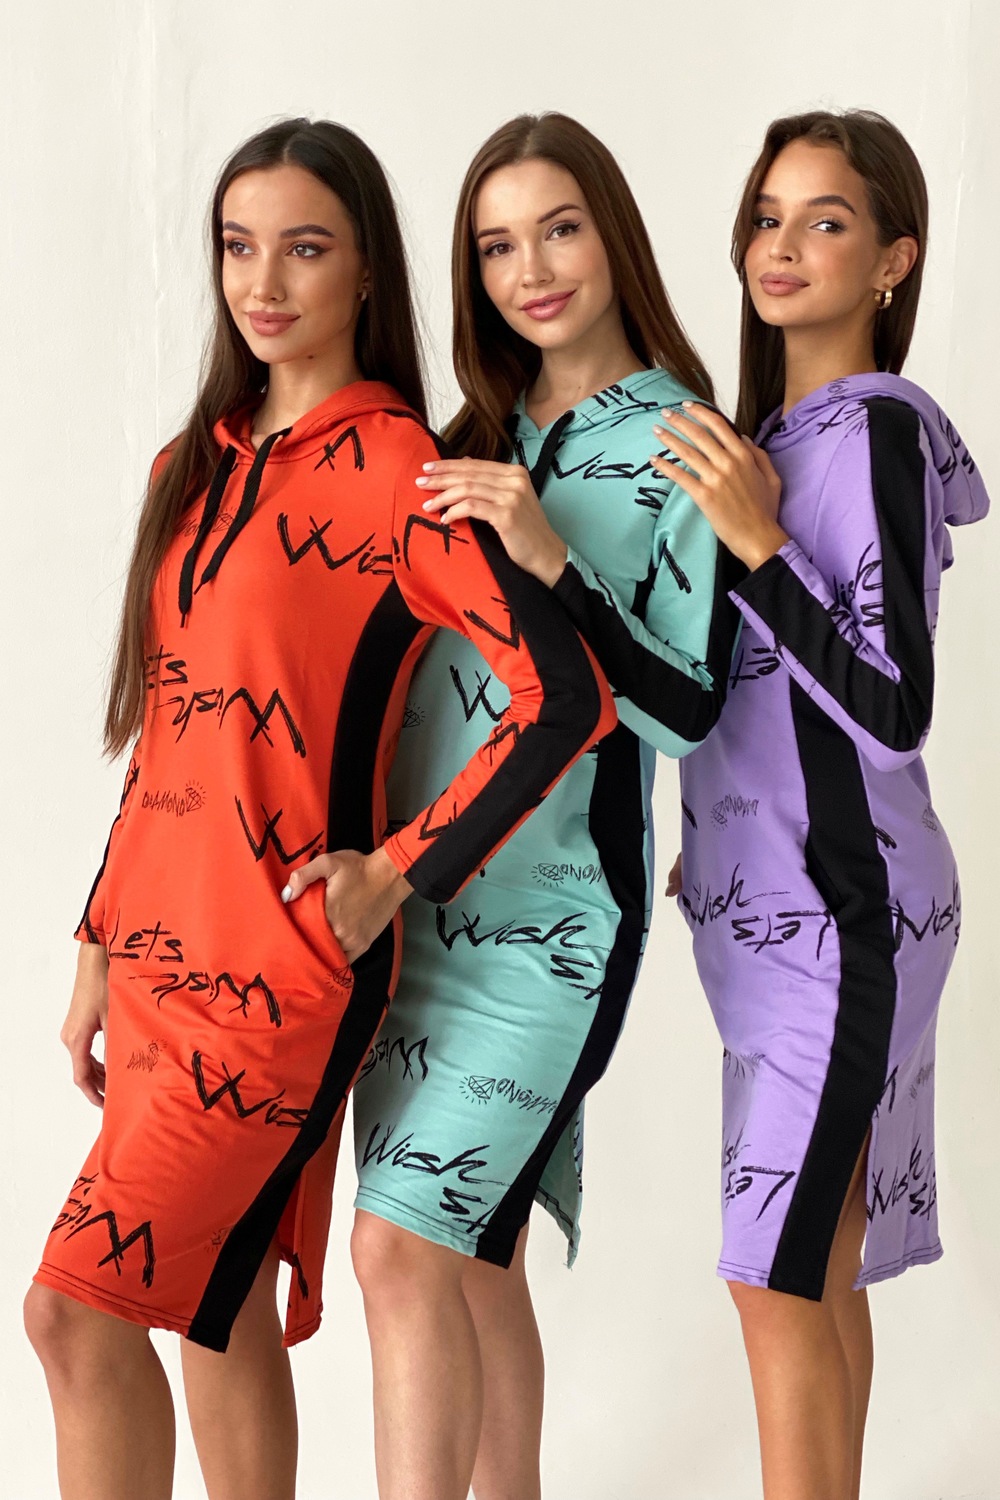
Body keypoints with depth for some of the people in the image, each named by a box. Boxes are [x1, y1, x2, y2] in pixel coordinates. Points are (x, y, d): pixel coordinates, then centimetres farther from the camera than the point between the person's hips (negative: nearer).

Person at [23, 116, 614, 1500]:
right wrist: (103, 943, 15)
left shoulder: (393, 472, -10)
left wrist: (396, 875, -13)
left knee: (79, 1308, -9)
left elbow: (564, 697, -17)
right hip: (162, 954, 7)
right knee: (216, 1312, 13)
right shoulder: (198, 465, 12)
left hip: (279, 967, -7)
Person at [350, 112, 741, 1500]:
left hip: (552, 901, -6)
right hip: (410, 891, 6)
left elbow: (690, 710, -11)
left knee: (406, 1244, -13)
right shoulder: (475, 438, 11)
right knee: (474, 1255, 11)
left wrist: (550, 559, -20)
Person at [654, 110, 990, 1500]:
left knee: (780, 1279, -7)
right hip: (776, 901, 9)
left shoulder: (875, 429, -14)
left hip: (842, 905, -9)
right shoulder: (777, 430, 12)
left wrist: (757, 542, -22)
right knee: (822, 1274, 14)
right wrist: (722, 843, 19)